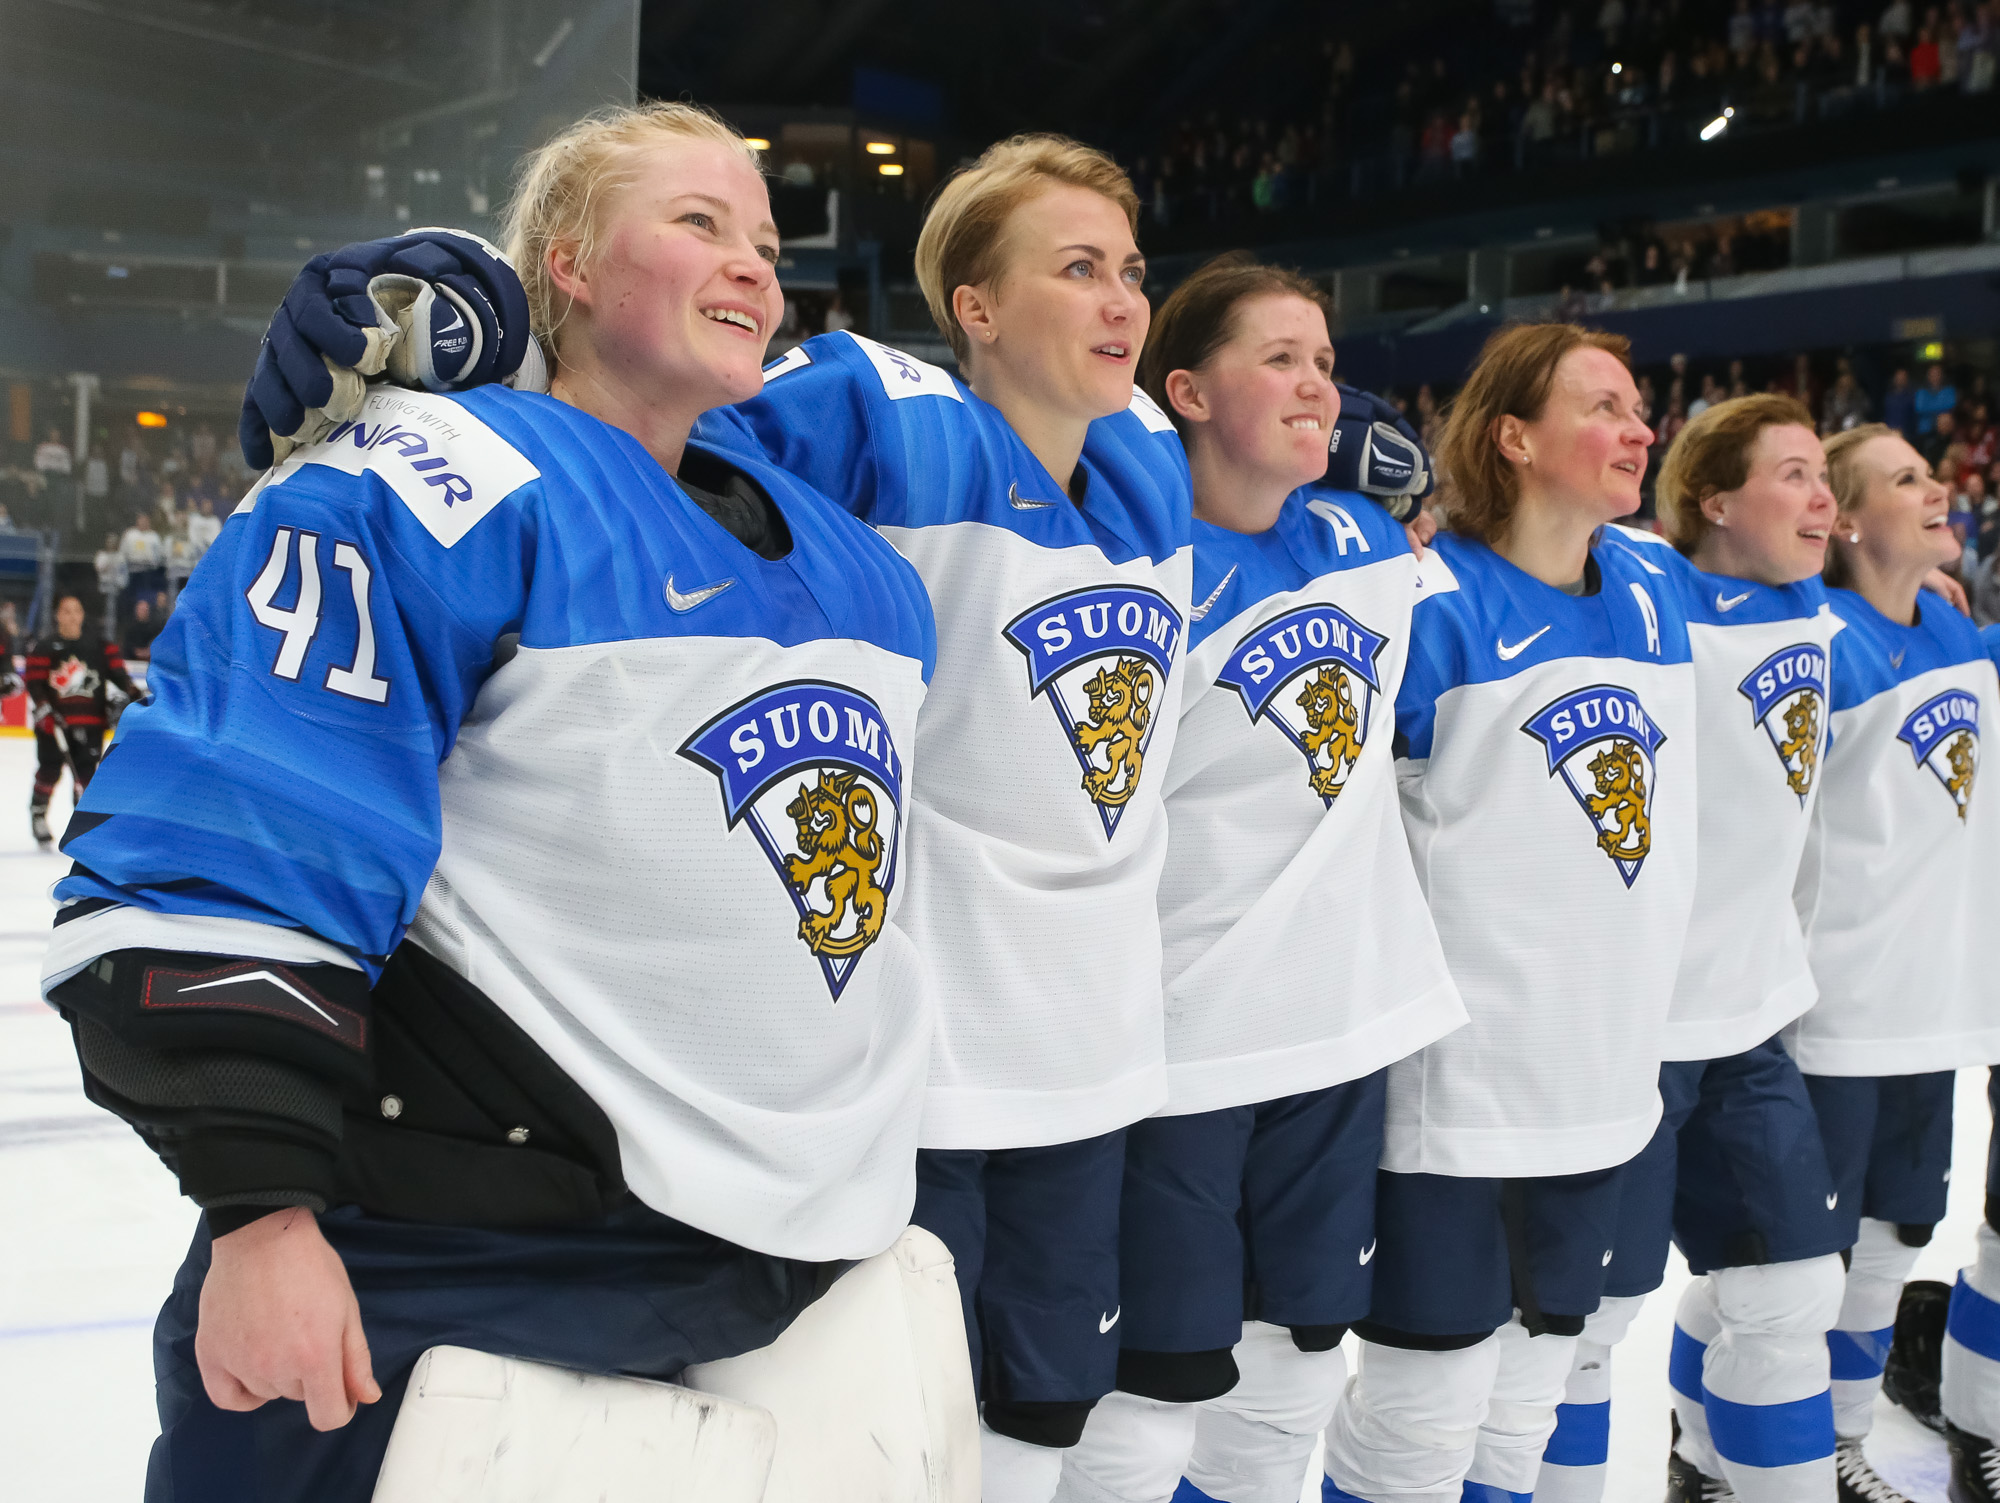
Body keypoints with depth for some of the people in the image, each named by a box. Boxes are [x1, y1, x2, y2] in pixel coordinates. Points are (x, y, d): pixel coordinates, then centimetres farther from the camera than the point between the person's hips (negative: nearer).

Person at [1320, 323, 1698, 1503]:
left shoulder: (1653, 601, 7)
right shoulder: (1438, 607, -14)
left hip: (1607, 1079, 7)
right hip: (1460, 1080, -6)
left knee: (1530, 1399, 17)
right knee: (1427, 1406, 1)